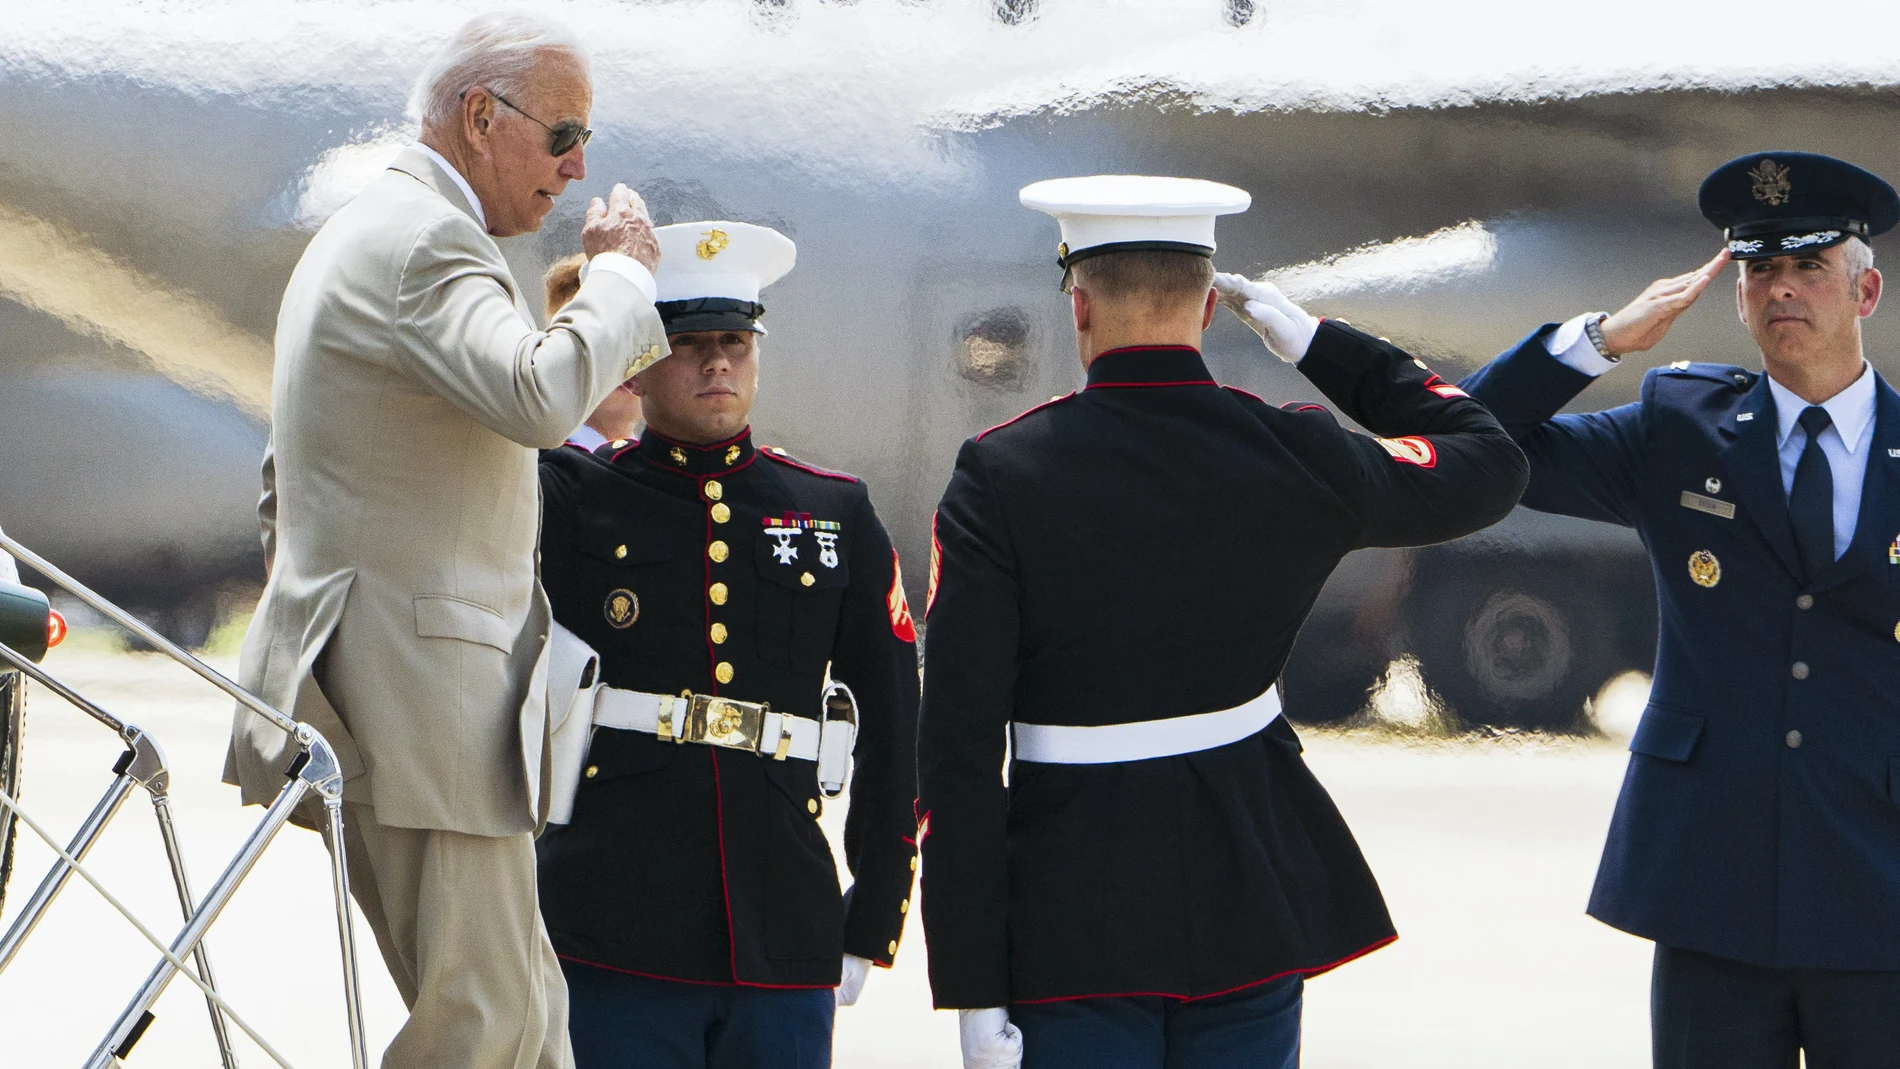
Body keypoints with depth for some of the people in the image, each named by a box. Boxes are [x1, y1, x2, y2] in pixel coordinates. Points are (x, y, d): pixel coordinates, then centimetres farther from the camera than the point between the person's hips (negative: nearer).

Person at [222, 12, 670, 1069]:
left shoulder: (360, 232, 22)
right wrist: (623, 269, -14)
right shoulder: (420, 238, -13)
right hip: (421, 692, -11)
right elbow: (540, 395, -31)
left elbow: (283, 480, 29)